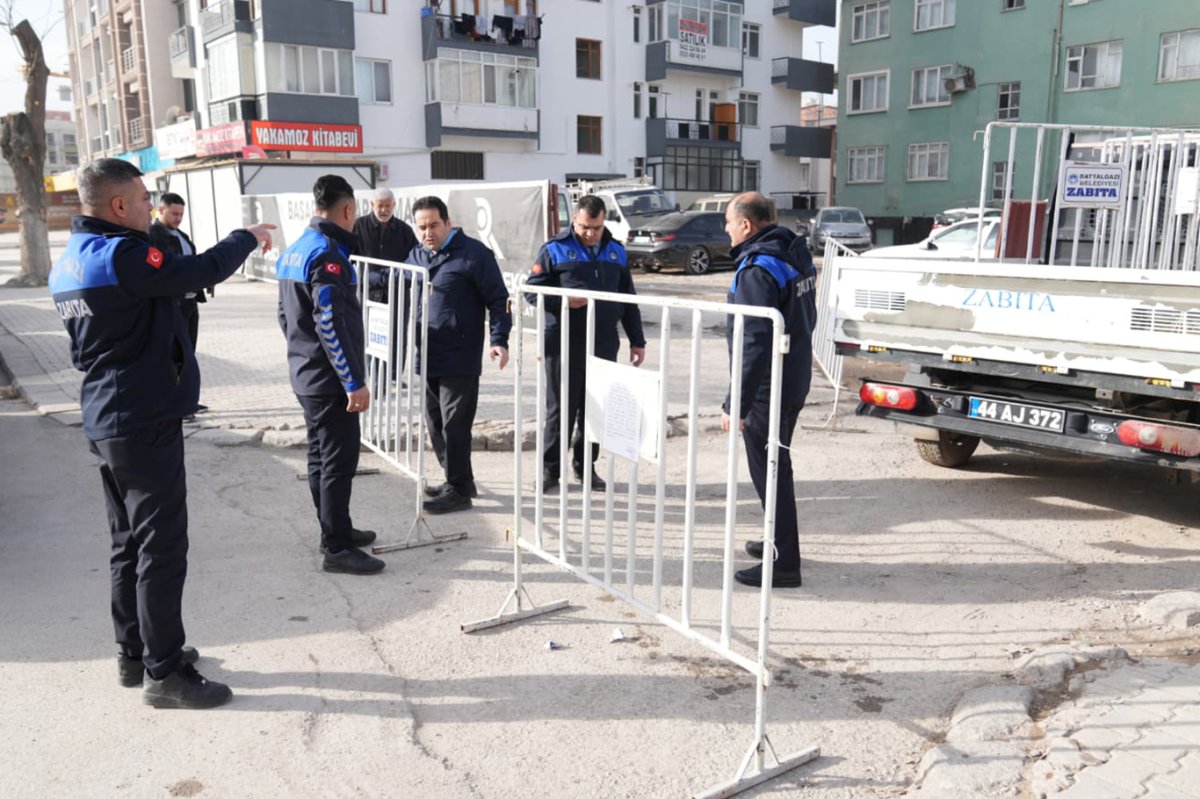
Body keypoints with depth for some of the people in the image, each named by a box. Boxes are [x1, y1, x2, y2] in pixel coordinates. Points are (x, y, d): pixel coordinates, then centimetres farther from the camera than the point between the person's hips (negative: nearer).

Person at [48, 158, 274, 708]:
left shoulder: (69, 261, 12)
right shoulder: (121, 255, -18)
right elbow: (201, 272, -19)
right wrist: (248, 238, -2)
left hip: (107, 422, 10)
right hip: (146, 423, -10)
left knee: (129, 543, 17)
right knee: (162, 549, -3)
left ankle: (133, 654, 28)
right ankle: (164, 672, 5)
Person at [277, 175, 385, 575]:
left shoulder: (293, 251, 11)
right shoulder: (328, 255, -19)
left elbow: (286, 314, 19)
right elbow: (331, 325, -24)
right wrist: (355, 382, -22)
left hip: (305, 374, 10)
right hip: (330, 380, -10)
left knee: (321, 455, 17)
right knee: (339, 460, -3)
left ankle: (335, 528, 30)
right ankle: (337, 548, 3)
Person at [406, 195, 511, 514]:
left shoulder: (473, 254, -8)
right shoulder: (416, 257, 12)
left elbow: (498, 299, -9)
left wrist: (499, 339, -17)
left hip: (460, 359, -7)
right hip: (427, 357, 8)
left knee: (454, 425, -4)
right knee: (435, 424, 14)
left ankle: (459, 489, 7)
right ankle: (458, 479, 29)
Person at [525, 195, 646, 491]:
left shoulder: (616, 252, 12)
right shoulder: (554, 250, -1)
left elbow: (628, 300, 16)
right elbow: (533, 290, -2)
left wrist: (637, 340, 14)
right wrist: (563, 301, -19)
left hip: (604, 345, 4)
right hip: (564, 344, -4)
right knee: (561, 408, 2)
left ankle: (586, 466, 24)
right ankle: (550, 468, 14)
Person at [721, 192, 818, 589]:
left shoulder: (758, 270, -22)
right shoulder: (797, 254, 9)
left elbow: (755, 344, -27)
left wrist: (736, 404, -26)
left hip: (767, 387, -10)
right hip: (796, 379, 10)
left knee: (768, 471, -2)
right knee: (776, 464, 23)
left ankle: (784, 564, 5)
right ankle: (780, 541, 38)